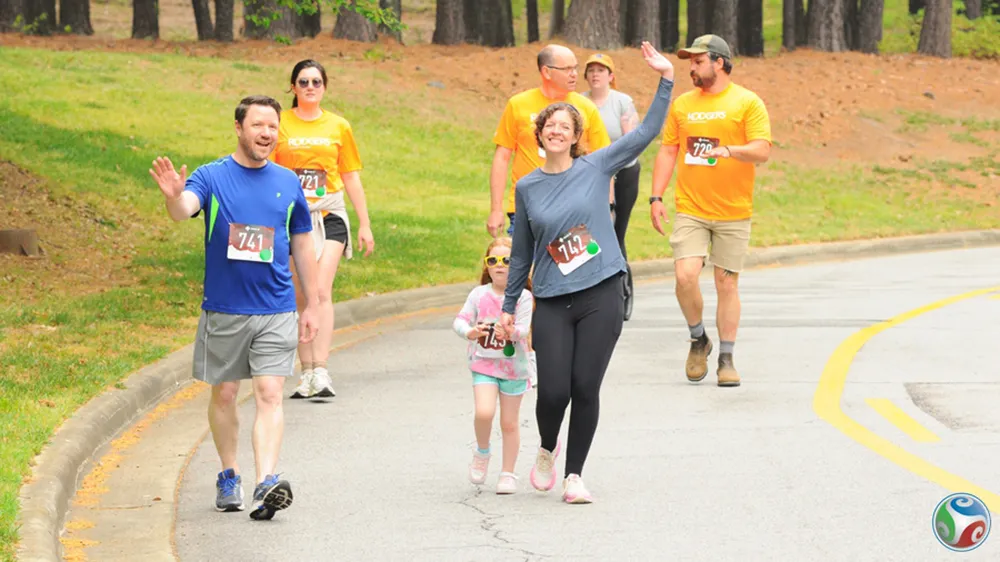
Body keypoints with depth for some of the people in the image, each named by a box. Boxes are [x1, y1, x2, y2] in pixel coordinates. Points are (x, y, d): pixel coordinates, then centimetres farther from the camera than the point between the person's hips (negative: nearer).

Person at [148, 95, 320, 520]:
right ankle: (229, 477, 26)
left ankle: (266, 484, -21)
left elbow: (302, 246, 15)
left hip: (276, 312, 1)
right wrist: (174, 196, -47)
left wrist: (312, 306, 14)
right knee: (223, 395, 9)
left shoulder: (288, 183, 7)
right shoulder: (212, 177, -2)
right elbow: (183, 210, -23)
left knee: (269, 394, -11)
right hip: (223, 310, -1)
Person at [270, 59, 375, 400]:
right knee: (300, 297, 3)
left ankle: (321, 372, -21)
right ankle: (306, 373, 10)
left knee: (321, 291, -16)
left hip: (329, 216, -1)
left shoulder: (338, 127, 9)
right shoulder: (280, 125, 5)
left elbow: (352, 179, 14)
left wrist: (364, 225, 12)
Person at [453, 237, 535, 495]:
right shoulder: (479, 294, -3)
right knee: (484, 412, -19)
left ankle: (508, 473, 20)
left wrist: (509, 332, -41)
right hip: (484, 364, 1)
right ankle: (482, 452, 9)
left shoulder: (523, 297, -9)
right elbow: (460, 320, -8)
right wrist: (469, 332, -31)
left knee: (509, 422, 6)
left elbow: (523, 329, -19)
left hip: (514, 366, -1)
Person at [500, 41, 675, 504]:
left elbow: (646, 133, -2)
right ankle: (547, 450, 24)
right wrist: (508, 304, 17)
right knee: (553, 391, -7)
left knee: (586, 388, -4)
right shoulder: (528, 187, 7)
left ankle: (574, 474, 9)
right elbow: (522, 251, 15)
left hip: (601, 296, -1)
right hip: (552, 303, 1)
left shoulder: (596, 167, 2)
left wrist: (665, 80, -10)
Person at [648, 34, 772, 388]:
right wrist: (656, 197, 5)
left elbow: (763, 150, -10)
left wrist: (729, 150, -28)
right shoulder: (682, 104, 10)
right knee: (685, 275, -14)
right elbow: (668, 151, 13)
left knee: (727, 283, 3)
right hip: (690, 209, 2)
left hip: (733, 212, -2)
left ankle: (726, 360, 12)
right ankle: (698, 340, 10)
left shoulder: (747, 103, -2)